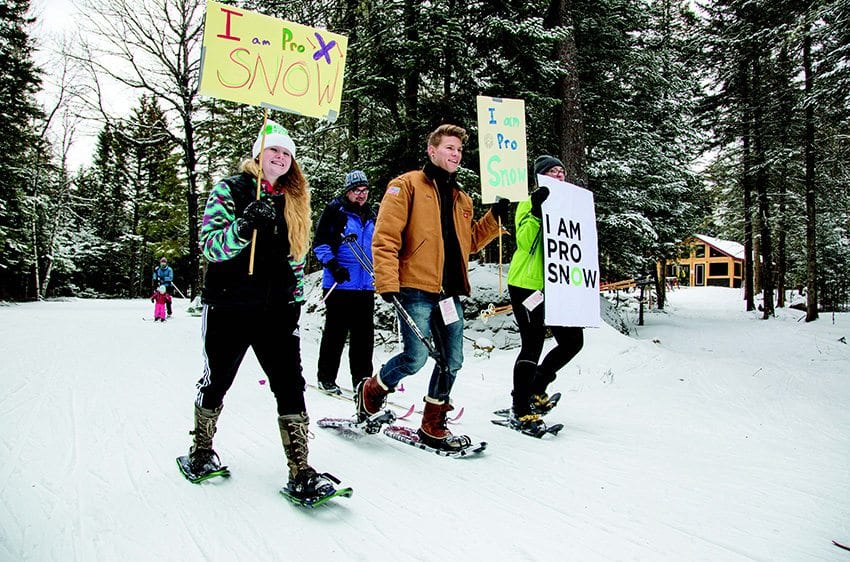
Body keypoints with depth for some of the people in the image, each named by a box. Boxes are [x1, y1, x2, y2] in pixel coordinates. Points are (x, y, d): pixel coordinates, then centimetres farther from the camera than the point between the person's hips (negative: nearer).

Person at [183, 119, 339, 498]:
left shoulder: (294, 200, 14)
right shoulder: (230, 190, -1)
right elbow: (209, 244, -11)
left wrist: (295, 302, 12)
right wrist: (244, 227, -28)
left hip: (276, 310, 3)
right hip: (229, 307, -3)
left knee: (290, 386, -5)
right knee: (217, 382, 13)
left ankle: (300, 472, -2)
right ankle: (201, 450, 37)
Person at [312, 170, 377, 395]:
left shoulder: (371, 216, 17)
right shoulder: (335, 210, -3)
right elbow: (320, 243, -6)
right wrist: (333, 266, -17)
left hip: (366, 285, 6)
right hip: (339, 283, -6)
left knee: (364, 333, 7)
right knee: (336, 331, 0)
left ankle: (362, 378, 15)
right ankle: (326, 377, 13)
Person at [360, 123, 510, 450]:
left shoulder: (461, 199, 21)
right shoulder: (407, 185, -1)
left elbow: (469, 242, 24)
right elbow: (385, 236, -9)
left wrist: (495, 219, 10)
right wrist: (387, 282, -17)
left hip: (449, 293, 7)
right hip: (415, 289, -7)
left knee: (452, 362, 6)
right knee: (415, 358, -10)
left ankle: (433, 426, 22)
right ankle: (371, 391, 19)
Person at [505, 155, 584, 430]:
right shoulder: (529, 202, -2)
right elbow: (525, 241, -17)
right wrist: (536, 211, -27)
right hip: (527, 284, -7)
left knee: (573, 340, 7)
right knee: (533, 345, -6)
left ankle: (535, 389, 24)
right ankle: (520, 411, 7)